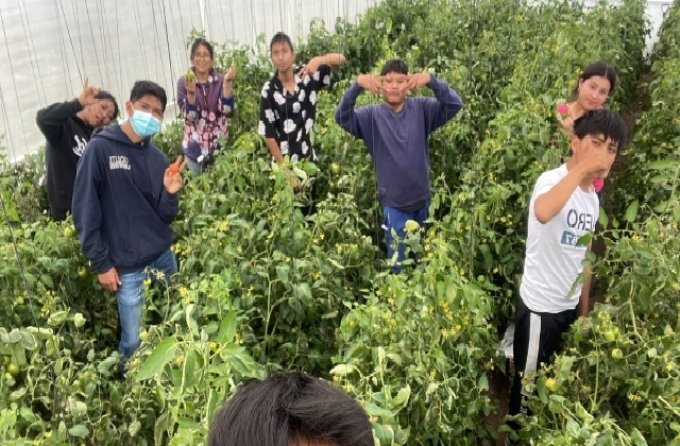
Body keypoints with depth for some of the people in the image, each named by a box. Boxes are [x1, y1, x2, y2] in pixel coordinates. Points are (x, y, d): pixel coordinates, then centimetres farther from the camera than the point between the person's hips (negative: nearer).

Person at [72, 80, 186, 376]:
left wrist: (170, 193, -15)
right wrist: (101, 263, -9)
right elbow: (84, 212, -9)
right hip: (128, 267, -5)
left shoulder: (158, 158, 6)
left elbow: (165, 217, 6)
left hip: (164, 258, 5)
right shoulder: (100, 149, -9)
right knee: (134, 342, 3)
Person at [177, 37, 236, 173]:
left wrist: (228, 82, -24)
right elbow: (190, 116, -13)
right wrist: (191, 92, -28)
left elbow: (227, 110, -15)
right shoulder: (183, 82, -5)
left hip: (219, 145, 1)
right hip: (195, 148, -1)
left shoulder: (220, 80, -2)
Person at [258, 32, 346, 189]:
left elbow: (340, 59, -6)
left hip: (309, 159, 3)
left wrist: (318, 60, -27)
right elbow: (268, 134, -10)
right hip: (284, 162, -2)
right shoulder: (269, 90, -9)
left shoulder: (308, 77, -3)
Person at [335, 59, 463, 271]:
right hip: (394, 203, -2)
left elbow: (454, 104, -14)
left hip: (422, 199, 3)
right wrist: (357, 85, -36)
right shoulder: (373, 115, -7)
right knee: (399, 265, 8)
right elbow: (342, 117, -21)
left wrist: (431, 80, -30)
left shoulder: (421, 109, -3)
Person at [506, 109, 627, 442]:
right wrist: (582, 167, -39)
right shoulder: (552, 180, -19)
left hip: (571, 305, 8)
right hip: (540, 305, -7)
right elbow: (543, 213, -46)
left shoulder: (593, 198, 5)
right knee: (529, 383, 9)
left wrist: (585, 309, 16)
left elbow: (582, 257, 14)